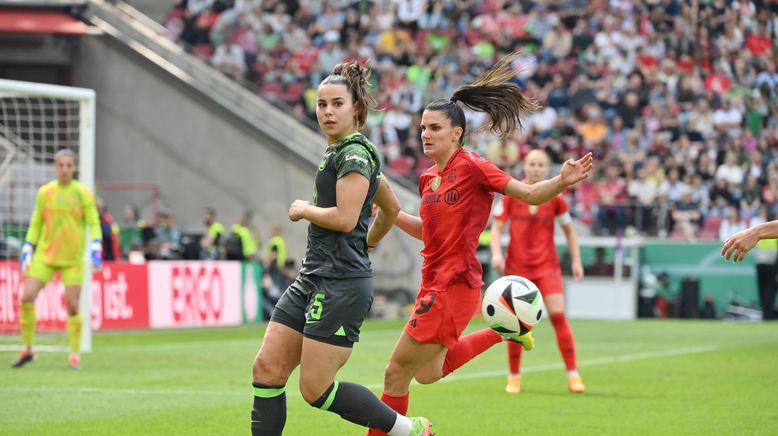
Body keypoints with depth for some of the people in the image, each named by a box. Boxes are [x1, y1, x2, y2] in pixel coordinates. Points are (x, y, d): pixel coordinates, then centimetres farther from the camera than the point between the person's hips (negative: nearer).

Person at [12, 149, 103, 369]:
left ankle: (74, 354, 9)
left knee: (72, 306, -7)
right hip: (45, 255, 2)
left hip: (72, 258, -2)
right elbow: (36, 223, 11)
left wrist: (96, 249, -15)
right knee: (26, 298, -9)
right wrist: (27, 251, 6)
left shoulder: (83, 193, -3)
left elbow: (94, 224, -2)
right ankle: (28, 349, 7)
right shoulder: (44, 192, 3)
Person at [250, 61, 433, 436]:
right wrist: (365, 246, 35)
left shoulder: (354, 153, -11)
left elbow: (345, 218, -21)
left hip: (341, 284, -10)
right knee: (267, 368, 2)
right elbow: (391, 209, 29)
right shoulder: (338, 152, 18)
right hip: (312, 278, 10)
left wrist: (304, 210, -5)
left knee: (315, 390, -7)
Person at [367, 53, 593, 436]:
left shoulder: (472, 167, -13)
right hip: (435, 284, 9)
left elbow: (530, 194, -10)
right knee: (427, 374, 21)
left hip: (453, 287, -9)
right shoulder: (429, 178, 10)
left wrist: (563, 181, -29)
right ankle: (502, 331, 33)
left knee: (396, 374, -5)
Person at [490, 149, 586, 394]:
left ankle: (573, 374, -10)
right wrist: (496, 253, -16)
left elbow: (569, 230, 11)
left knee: (558, 315, -15)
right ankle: (514, 377, 16)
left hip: (547, 265, 0)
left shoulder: (554, 197, 1)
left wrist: (576, 261, 4)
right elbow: (497, 226, 0)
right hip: (516, 266, 0)